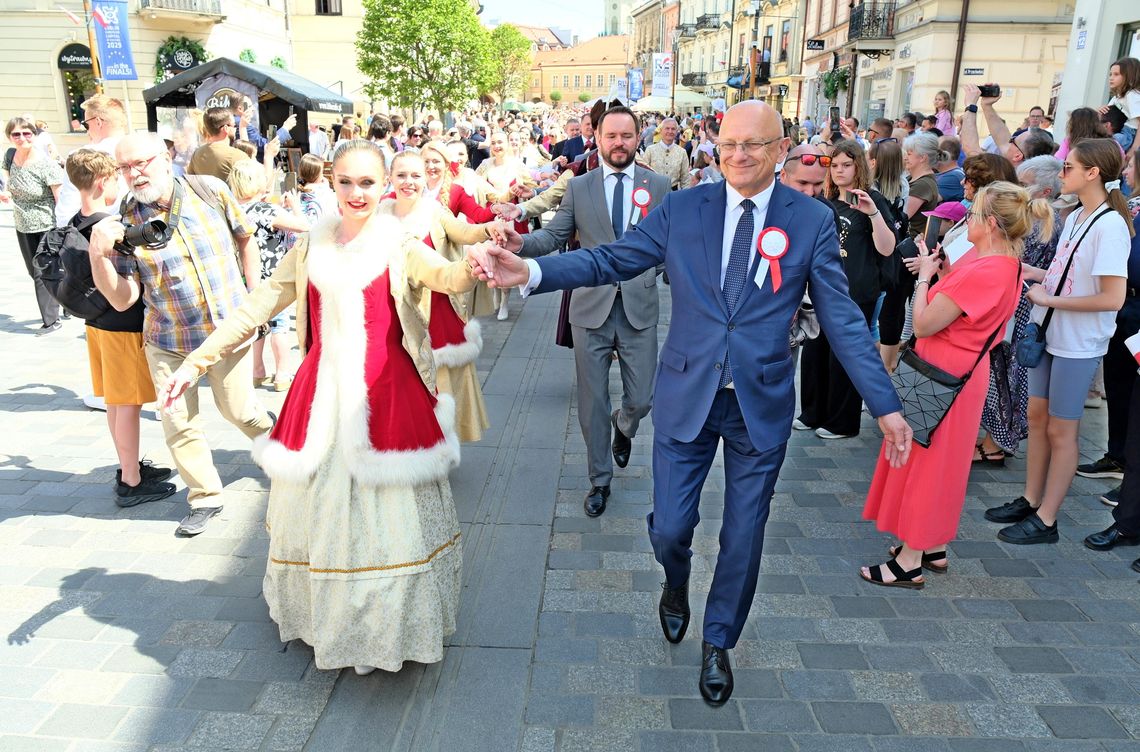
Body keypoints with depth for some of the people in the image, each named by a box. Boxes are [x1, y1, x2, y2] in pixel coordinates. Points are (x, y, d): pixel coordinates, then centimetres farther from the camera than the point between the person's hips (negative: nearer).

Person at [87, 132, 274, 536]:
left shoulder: (210, 191, -8)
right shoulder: (125, 224, -9)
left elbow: (245, 239, 6)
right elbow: (123, 299, -10)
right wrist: (98, 255, -25)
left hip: (231, 326, -1)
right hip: (169, 340, 1)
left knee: (237, 408, 8)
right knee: (179, 423, 4)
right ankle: (205, 497, 22)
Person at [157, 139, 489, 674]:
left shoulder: (399, 246, -2)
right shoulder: (313, 247, 8)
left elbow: (447, 277, -22)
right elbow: (257, 308, 8)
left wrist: (472, 265, -46)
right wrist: (197, 360, 1)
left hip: (386, 398, -3)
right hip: (321, 396, 4)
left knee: (386, 512, 1)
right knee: (320, 505, 13)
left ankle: (386, 626, 21)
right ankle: (327, 614, 35)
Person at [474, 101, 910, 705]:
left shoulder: (812, 221, -3)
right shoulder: (681, 209, -1)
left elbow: (843, 320, -3)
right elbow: (610, 260, -4)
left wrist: (885, 406, -5)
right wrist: (531, 271, -19)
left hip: (761, 404, 0)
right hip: (687, 396, 0)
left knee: (743, 536, 11)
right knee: (670, 527, 4)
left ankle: (718, 642, 38)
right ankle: (676, 584, 44)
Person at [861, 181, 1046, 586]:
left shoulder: (982, 271, -26)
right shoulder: (1008, 265, 5)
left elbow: (923, 325, -22)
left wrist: (924, 276, -9)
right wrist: (940, 272, 2)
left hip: (943, 375, -10)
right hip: (967, 369, 10)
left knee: (924, 462, 1)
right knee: (941, 461, 19)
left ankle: (910, 562, 12)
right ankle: (934, 547, 32)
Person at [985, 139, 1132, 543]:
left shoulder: (1110, 225, -18)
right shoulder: (1074, 217, 7)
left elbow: (1113, 298, -23)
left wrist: (1049, 299, -19)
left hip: (1078, 344, -8)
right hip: (1050, 333, 8)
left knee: (1060, 430, 2)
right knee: (1037, 417, 15)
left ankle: (1046, 520, 15)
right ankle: (1030, 500, 28)